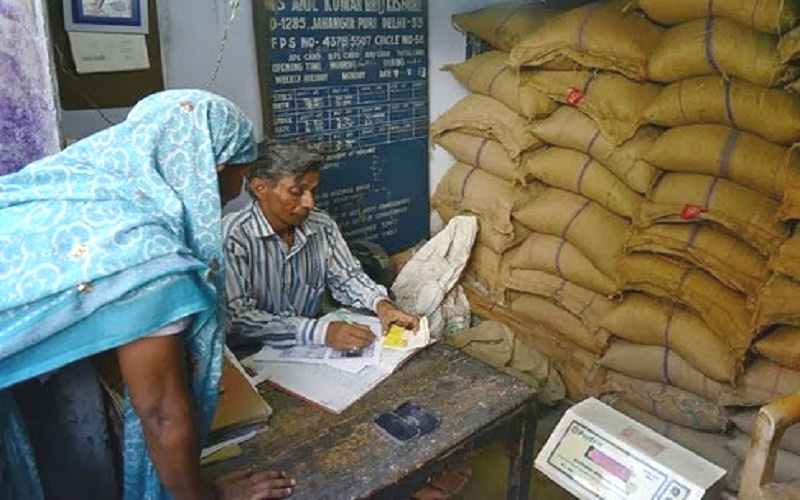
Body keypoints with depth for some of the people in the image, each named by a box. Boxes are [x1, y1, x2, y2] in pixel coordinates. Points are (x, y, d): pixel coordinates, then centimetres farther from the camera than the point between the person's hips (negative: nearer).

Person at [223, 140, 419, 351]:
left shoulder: (322, 225, -2)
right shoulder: (234, 236, -18)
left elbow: (347, 276, 10)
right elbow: (237, 317, -23)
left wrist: (380, 303, -10)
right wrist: (319, 331, -32)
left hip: (312, 349, 4)